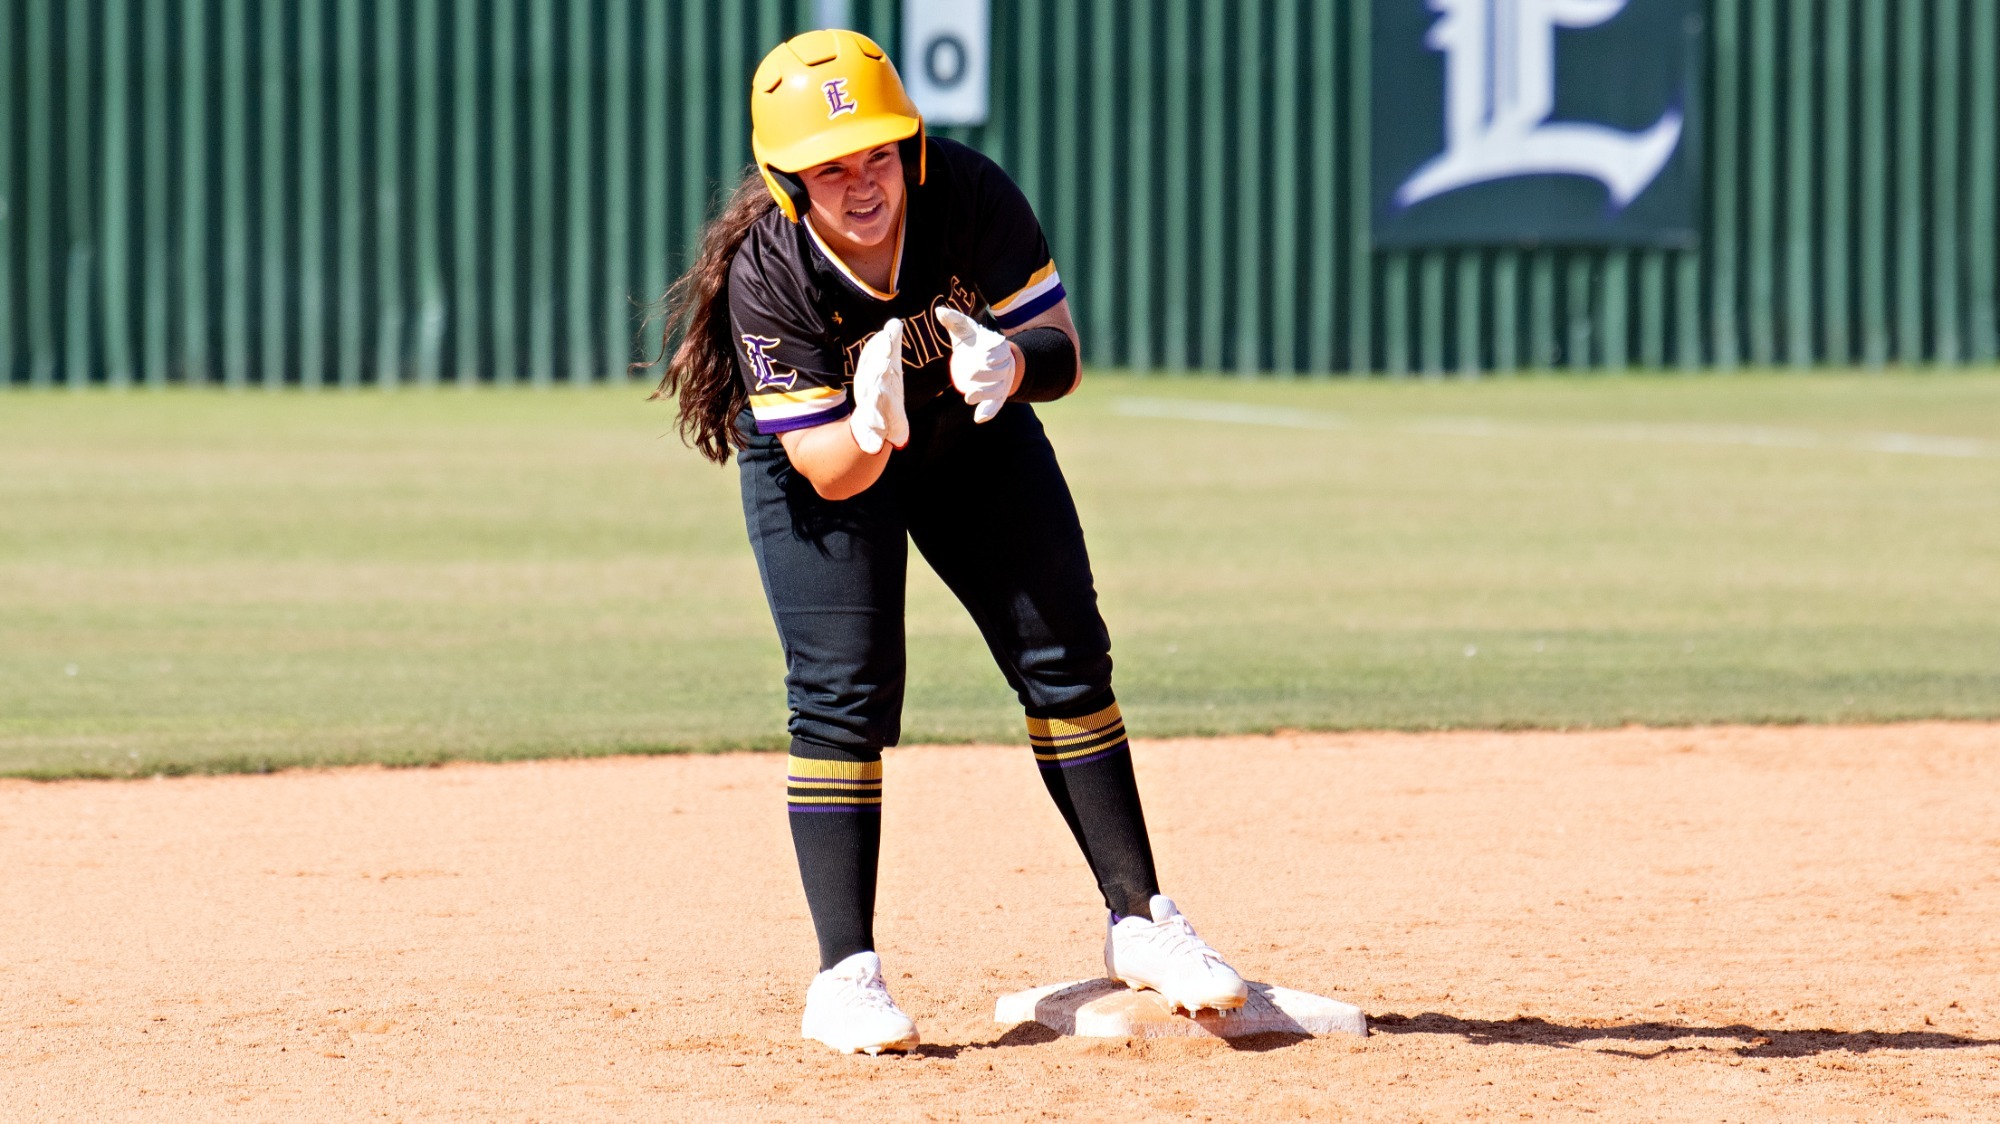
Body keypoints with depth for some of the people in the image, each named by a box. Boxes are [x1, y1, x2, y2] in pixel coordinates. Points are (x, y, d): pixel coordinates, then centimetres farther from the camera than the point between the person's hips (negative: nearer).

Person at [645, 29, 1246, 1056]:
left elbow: (1063, 353, -25)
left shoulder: (971, 195, -31)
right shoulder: (766, 275, -34)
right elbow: (826, 472, -33)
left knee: (1065, 658, 2)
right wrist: (868, 430, -55)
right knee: (844, 693, -14)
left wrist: (1013, 362, -48)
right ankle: (845, 978, -10)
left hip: (975, 433, 3)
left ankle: (1139, 921, 12)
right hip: (827, 449, -3)